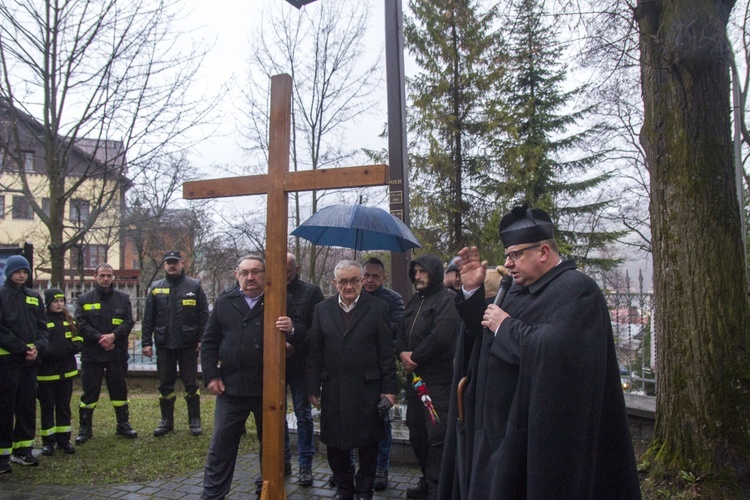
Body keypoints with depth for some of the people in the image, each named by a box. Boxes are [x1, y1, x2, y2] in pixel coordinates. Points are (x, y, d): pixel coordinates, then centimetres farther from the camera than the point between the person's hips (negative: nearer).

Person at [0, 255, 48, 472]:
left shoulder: (34, 297, 12)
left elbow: (42, 326, 11)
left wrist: (38, 347, -7)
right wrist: (21, 349, -15)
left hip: (29, 360, 5)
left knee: (27, 406, 9)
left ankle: (23, 449, 19)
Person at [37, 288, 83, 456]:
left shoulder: (69, 319, 9)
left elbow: (78, 340, 11)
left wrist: (73, 347, -9)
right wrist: (49, 352, -25)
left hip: (66, 371, 5)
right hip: (46, 372, -5)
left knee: (64, 406, 12)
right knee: (47, 407, 6)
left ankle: (64, 439, 21)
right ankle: (48, 442, 16)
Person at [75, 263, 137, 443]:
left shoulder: (123, 299, 7)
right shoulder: (84, 299, 3)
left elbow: (129, 322, 0)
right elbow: (81, 324, -5)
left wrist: (114, 335, -16)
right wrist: (99, 338, -17)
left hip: (117, 354, 2)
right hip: (91, 354, -1)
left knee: (119, 390, 10)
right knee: (90, 391, 4)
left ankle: (123, 425, 21)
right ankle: (85, 428, 16)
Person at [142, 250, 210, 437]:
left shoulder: (194, 286, 0)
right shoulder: (156, 288, 7)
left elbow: (204, 315, -3)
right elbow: (148, 318, 6)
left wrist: (202, 339, -9)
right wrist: (146, 342, 0)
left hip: (188, 344, -2)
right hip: (164, 345, 2)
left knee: (191, 384, 6)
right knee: (165, 384, 11)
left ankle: (194, 420, 17)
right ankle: (166, 420, 23)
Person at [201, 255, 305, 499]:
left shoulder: (282, 301, 2)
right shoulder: (224, 303, 7)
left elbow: (300, 337, -2)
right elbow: (209, 343, 9)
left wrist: (291, 329, -25)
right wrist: (211, 376, 0)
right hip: (231, 386, 1)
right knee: (221, 444, 6)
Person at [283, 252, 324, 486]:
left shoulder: (311, 291, -1)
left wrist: (295, 344, -15)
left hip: (300, 363, -2)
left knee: (303, 414, 5)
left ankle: (305, 465, 15)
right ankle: (283, 460, 26)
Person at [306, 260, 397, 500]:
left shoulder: (377, 308, -2)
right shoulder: (322, 309, 5)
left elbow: (387, 352, -2)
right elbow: (314, 353, 5)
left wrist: (389, 388, -5)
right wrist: (313, 388, 1)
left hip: (367, 388, -2)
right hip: (333, 388, 2)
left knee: (368, 442, 9)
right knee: (335, 442, 10)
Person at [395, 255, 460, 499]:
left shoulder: (448, 299, -9)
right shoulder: (414, 301, 17)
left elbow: (440, 336, -21)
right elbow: (401, 333, 16)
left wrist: (415, 357, -11)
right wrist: (402, 353, -5)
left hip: (438, 378, -9)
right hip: (414, 376, 9)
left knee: (437, 436, -5)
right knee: (417, 433, 16)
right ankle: (428, 480, 31)